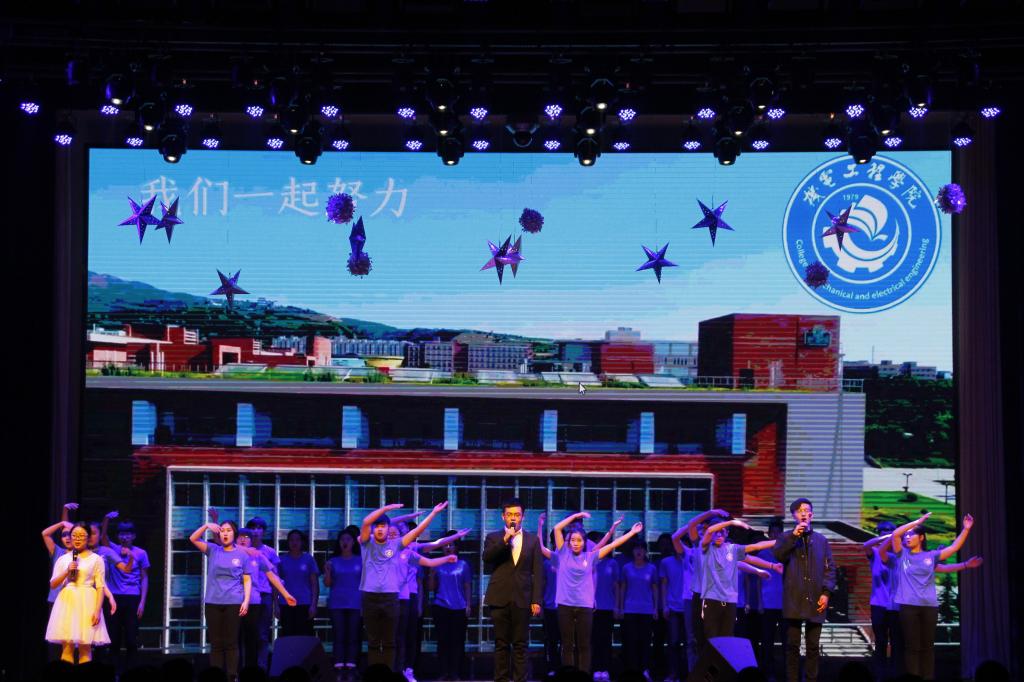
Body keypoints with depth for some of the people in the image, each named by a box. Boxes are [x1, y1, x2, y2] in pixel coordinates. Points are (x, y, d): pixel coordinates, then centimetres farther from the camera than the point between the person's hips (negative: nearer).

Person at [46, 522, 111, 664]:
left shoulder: (96, 559, 3)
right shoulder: (63, 559, 12)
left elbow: (100, 587, -2)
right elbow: (52, 584, 9)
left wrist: (97, 610, -12)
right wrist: (67, 572, -7)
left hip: (87, 602, -2)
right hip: (67, 602, 3)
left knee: (85, 647, -3)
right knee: (66, 647, -1)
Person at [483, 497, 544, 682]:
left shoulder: (532, 540, 9)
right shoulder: (493, 538, 9)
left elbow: (537, 573, 5)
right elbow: (486, 558, -10)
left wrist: (536, 600, -2)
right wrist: (505, 540, -17)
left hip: (522, 599, 0)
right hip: (500, 598, 0)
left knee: (520, 645, 1)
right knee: (501, 644, 3)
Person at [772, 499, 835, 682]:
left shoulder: (821, 540, 12)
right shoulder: (787, 538, 9)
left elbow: (830, 568, 9)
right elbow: (778, 555, -11)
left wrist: (826, 592, -3)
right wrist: (794, 535, -17)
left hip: (815, 599, 1)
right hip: (794, 599, -1)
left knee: (813, 646, 4)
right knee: (793, 645, 0)